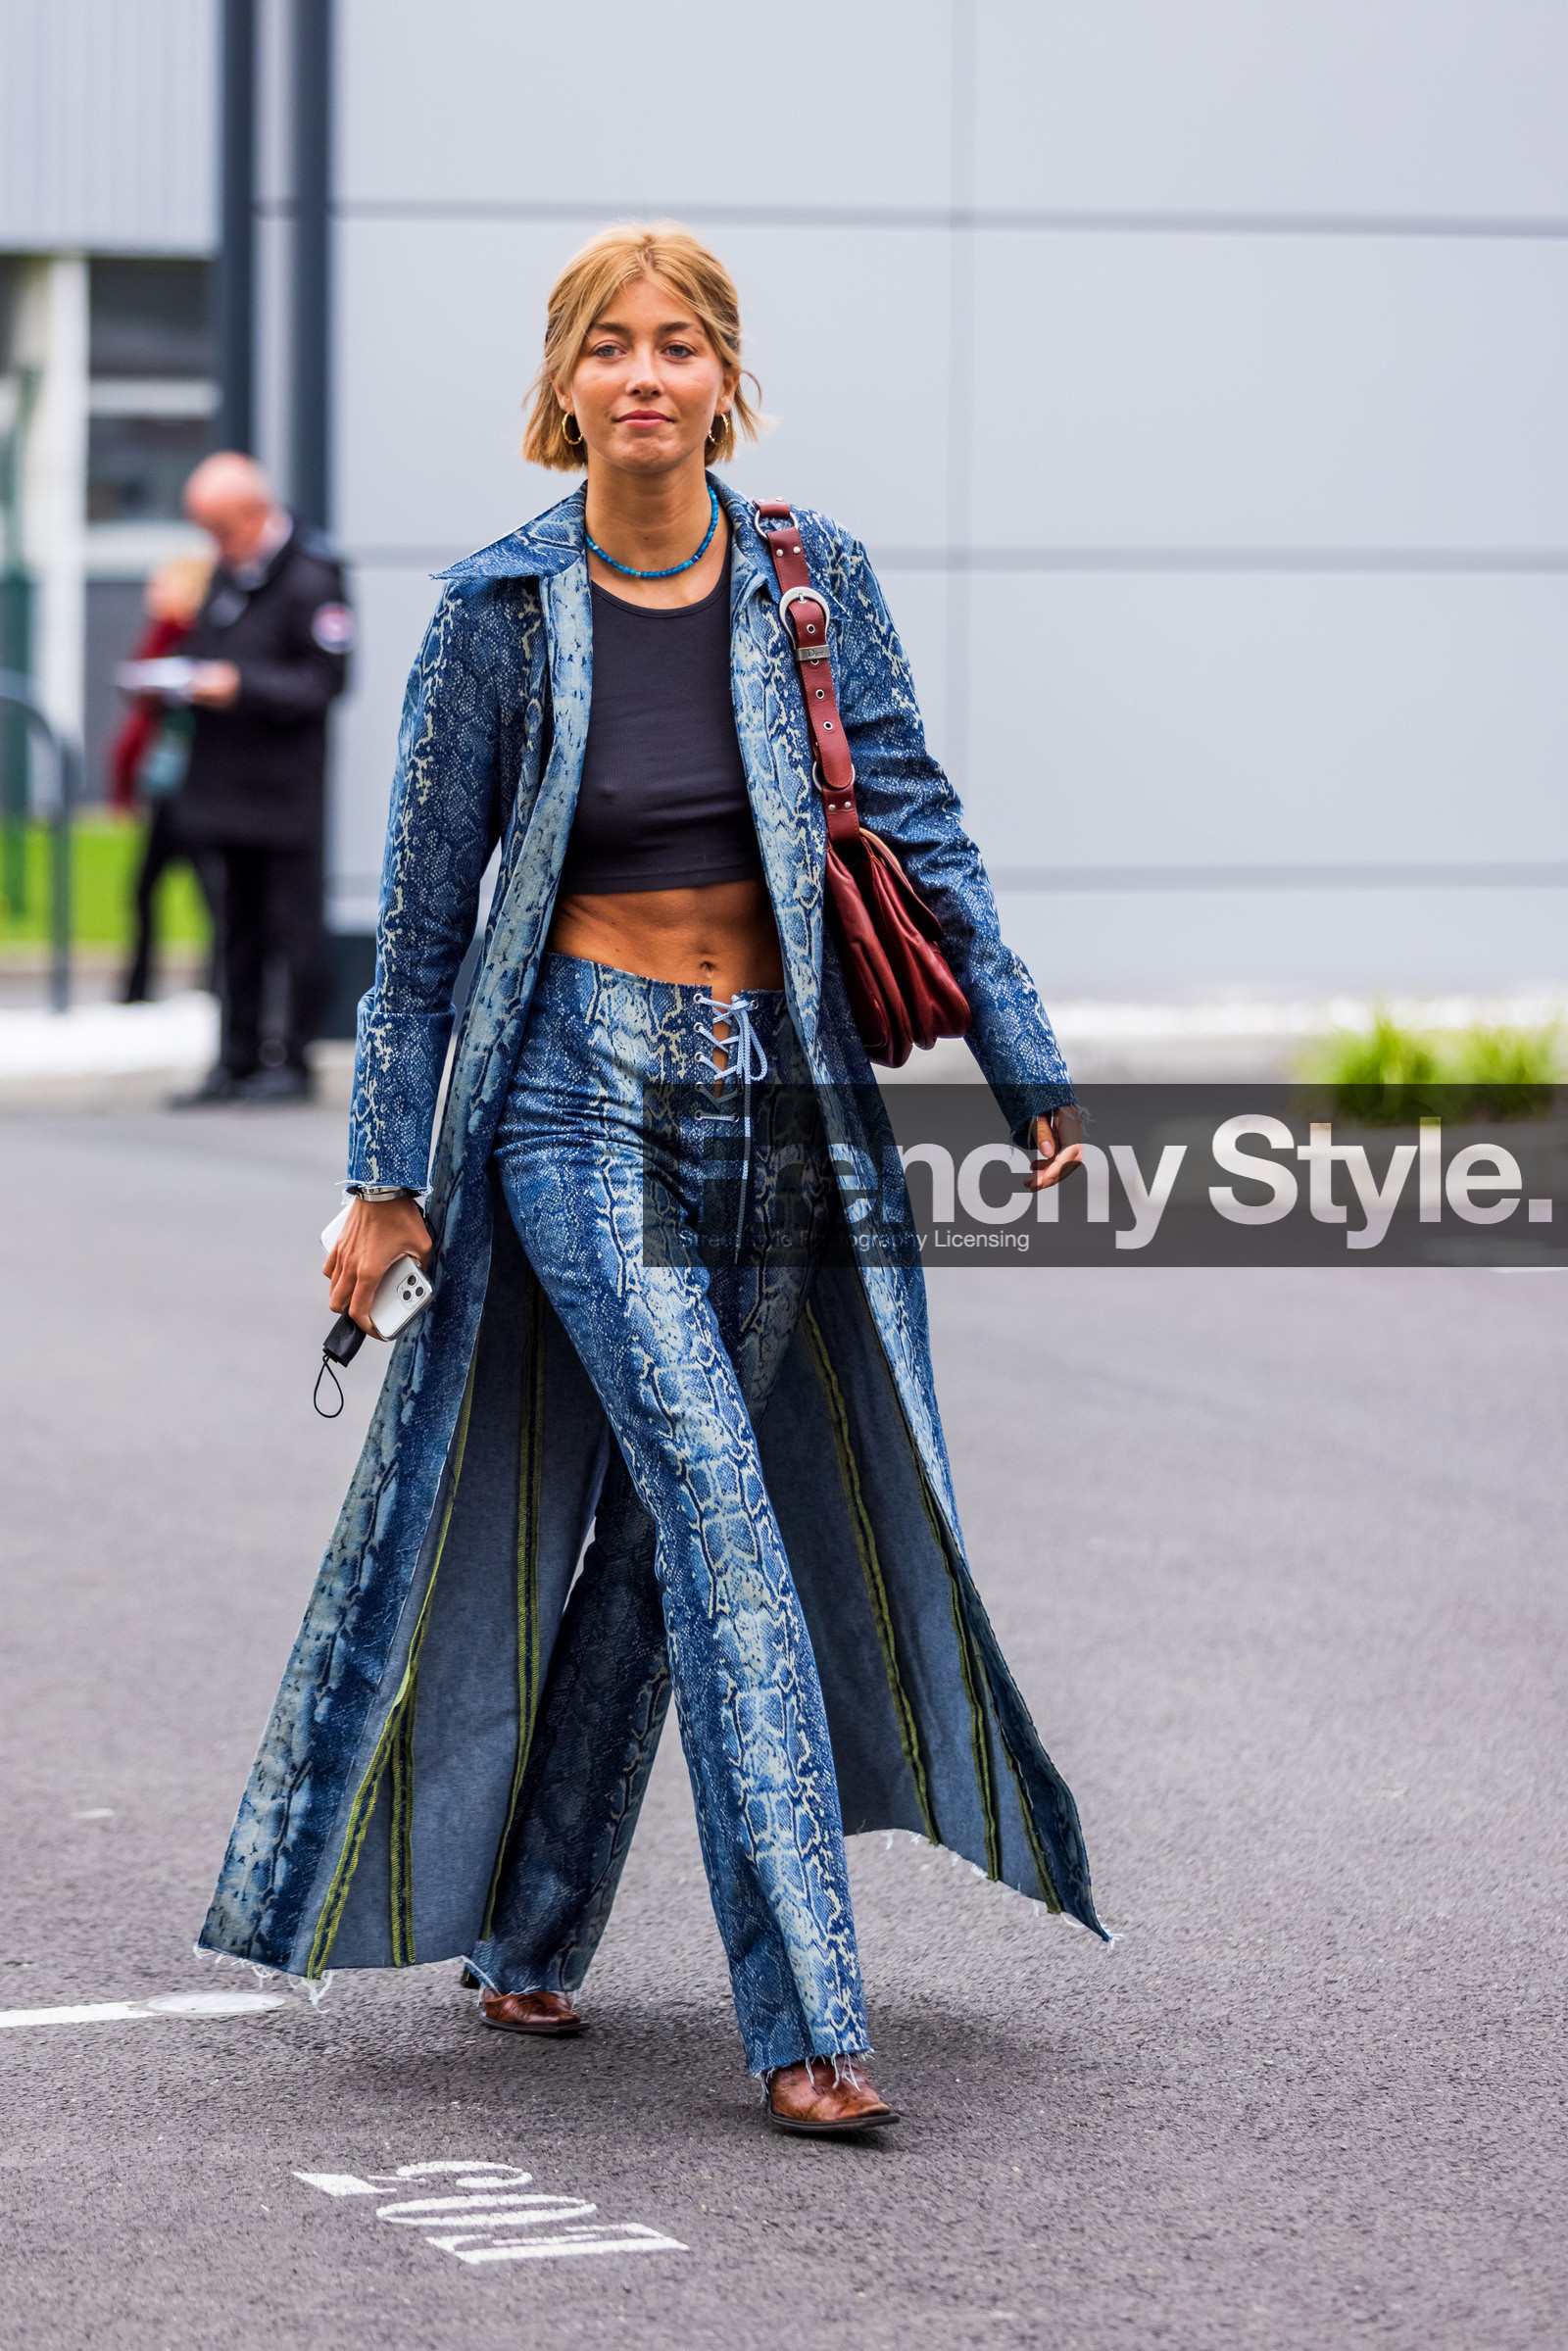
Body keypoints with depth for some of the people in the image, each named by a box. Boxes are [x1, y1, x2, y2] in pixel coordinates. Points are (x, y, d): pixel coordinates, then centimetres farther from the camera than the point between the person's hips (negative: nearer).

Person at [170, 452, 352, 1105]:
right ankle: (238, 1061, 17)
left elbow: (323, 682, -14)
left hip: (287, 782, -8)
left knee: (293, 923, -2)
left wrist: (241, 686, -22)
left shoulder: (310, 579, -11)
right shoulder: (230, 572, 14)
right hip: (229, 777, 8)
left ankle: (293, 1059, 5)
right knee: (240, 924, 12)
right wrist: (183, 678, 3)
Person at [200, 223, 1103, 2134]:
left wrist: (1029, 1071, 3)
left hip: (783, 1096, 3)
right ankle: (803, 2020, -17)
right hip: (583, 1096, -3)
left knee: (655, 1536, 10)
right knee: (723, 1512, -16)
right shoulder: (502, 610, -5)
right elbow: (424, 911, 1)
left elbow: (920, 831, 6)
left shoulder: (810, 578, 1)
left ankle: (528, 1931, 29)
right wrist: (387, 1170, 1)